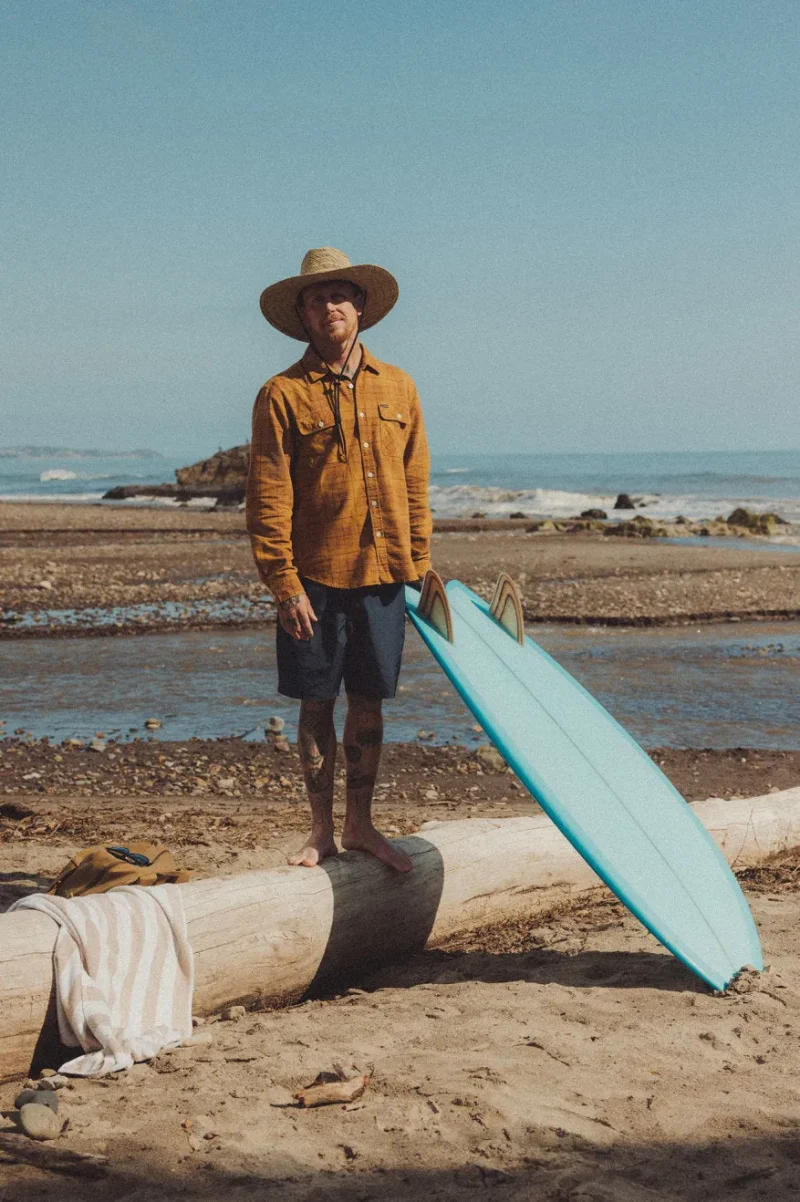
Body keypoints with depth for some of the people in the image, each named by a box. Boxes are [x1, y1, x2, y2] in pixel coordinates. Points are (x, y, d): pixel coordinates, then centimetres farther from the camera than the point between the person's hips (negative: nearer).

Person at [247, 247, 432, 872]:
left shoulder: (397, 387, 8)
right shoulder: (284, 394, -4)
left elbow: (416, 485, 13)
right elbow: (268, 501, -7)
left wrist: (421, 565, 8)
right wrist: (285, 586, -13)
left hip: (383, 576, 3)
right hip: (315, 578, -3)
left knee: (370, 704, 10)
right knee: (317, 705, 6)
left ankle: (360, 824, 23)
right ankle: (322, 831, 18)